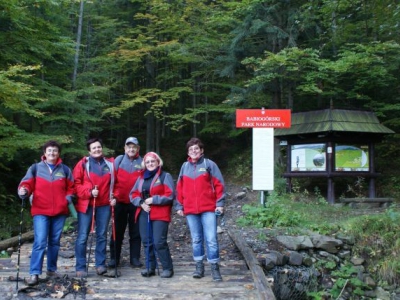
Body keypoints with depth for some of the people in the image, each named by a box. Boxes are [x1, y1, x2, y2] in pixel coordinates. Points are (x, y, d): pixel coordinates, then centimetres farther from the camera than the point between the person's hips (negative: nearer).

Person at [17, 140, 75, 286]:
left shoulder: (65, 169, 8)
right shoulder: (35, 168, 3)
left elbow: (71, 187, 15)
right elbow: (27, 184, -2)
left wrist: (68, 199, 0)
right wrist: (24, 191, -22)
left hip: (60, 212, 3)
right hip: (40, 211, -2)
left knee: (55, 242, 11)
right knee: (40, 242, -11)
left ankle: (52, 269, 24)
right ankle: (34, 274, -7)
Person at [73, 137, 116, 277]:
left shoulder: (110, 164, 7)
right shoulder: (83, 163, -1)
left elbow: (115, 183, 15)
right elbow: (76, 183, -4)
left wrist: (114, 197, 3)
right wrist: (89, 192, -15)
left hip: (104, 205, 3)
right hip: (86, 205, -3)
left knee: (102, 235, 9)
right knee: (83, 236, -1)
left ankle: (100, 264, 19)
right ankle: (81, 267, 7)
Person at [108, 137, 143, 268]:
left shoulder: (142, 162, 0)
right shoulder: (119, 160, 1)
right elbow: (113, 179, 0)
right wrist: (113, 195, -9)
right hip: (120, 202, 0)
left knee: (136, 232, 7)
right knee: (117, 231, 8)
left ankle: (135, 258, 17)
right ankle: (114, 258, 18)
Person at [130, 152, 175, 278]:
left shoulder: (165, 176, -1)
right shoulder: (141, 177, 16)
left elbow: (170, 195, -10)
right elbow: (133, 194, 14)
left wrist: (153, 199, -15)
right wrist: (141, 203, -6)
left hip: (160, 215, -6)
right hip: (144, 213, 6)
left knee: (159, 242, -10)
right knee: (146, 242, 8)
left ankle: (167, 268, 3)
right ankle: (150, 267, 20)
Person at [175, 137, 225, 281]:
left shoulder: (209, 164, 1)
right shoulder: (185, 167, 11)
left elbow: (219, 184, -2)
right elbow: (180, 188, 14)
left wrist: (220, 203, -8)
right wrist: (179, 206, 10)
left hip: (208, 209, -3)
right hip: (190, 210, 3)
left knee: (211, 239, -4)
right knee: (196, 239, 10)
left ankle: (215, 268, 4)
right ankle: (199, 266, 20)